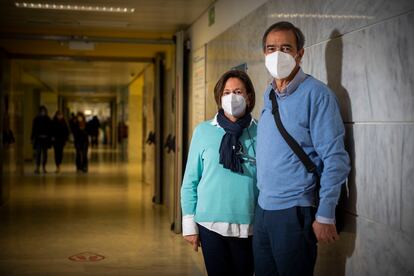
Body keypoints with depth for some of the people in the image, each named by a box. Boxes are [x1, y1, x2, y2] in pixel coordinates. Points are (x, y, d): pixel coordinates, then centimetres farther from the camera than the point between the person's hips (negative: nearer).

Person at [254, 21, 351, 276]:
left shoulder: (316, 94, -12)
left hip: (295, 211, -7)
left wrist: (325, 216, -17)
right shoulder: (269, 95, 10)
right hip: (264, 208, 7)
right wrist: (263, 195, 14)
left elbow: (335, 159, -15)